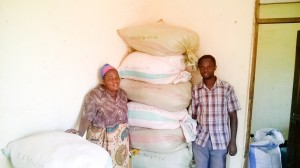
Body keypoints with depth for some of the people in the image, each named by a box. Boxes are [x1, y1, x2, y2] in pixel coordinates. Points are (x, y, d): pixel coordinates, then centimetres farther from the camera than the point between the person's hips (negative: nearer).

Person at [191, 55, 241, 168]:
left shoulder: (227, 88, -6)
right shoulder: (195, 90, -1)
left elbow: (233, 116, -3)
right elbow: (193, 116, 4)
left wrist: (233, 141, -4)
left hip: (220, 141, -1)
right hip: (200, 140, 2)